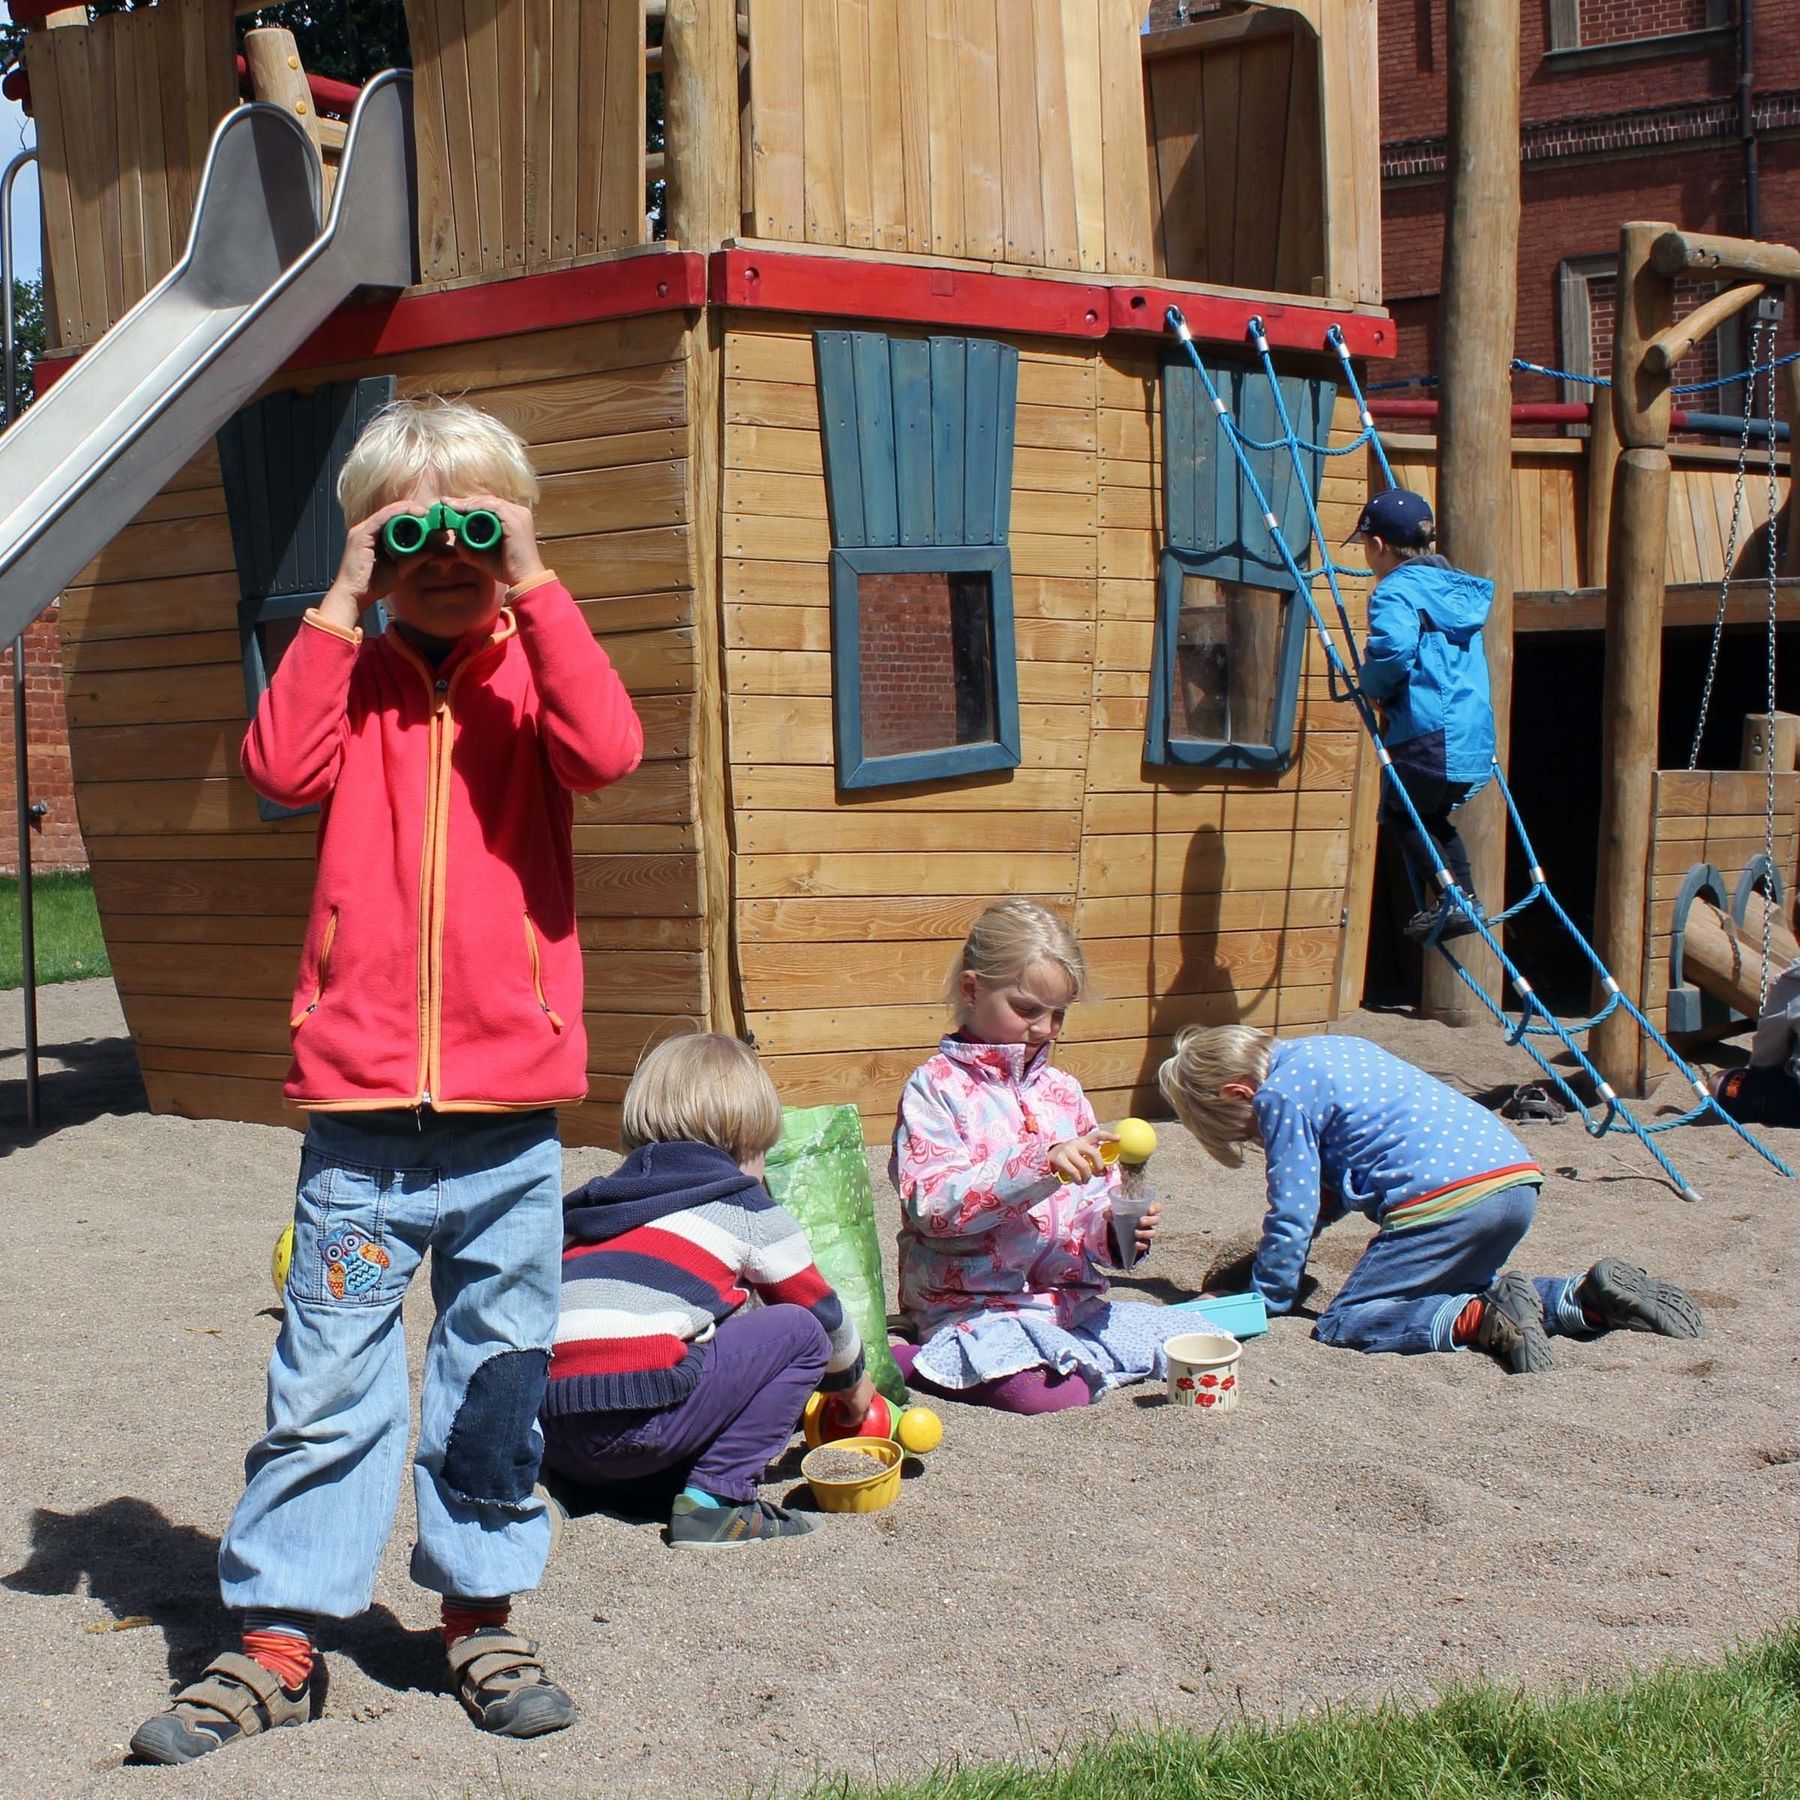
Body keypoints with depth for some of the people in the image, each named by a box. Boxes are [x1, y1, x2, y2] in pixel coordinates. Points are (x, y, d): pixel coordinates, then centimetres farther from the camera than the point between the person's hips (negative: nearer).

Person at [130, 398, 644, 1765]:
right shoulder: (354, 680, 7)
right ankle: (280, 1636, 13)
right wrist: (341, 606, -11)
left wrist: (533, 587, -14)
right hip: (361, 1110, 0)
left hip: (510, 1117, 0)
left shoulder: (531, 672, 4)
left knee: (498, 1380, 11)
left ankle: (482, 1612, 26)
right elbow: (281, 768, -13)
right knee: (324, 1382, 4)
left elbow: (609, 749, -18)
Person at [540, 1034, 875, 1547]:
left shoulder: (599, 1201, 28)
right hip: (638, 1422, -8)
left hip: (551, 1439, 8)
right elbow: (821, 1311, 22)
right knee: (799, 1331, 7)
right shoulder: (746, 1208, 11)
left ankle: (567, 1485, 16)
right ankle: (715, 1497, -4)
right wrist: (851, 1380, 43)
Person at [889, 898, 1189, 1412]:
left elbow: (1095, 1202, 17)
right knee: (1055, 1392, -31)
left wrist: (1115, 1231, -7)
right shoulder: (936, 1086, -6)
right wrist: (1041, 1164, -28)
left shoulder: (1061, 1090, 13)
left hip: (1070, 1299, 7)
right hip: (973, 1306, -7)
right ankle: (901, 1359, -8)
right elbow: (932, 1205, -20)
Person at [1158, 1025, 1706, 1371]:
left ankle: (1486, 1318, -25)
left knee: (1343, 1326, -4)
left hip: (1451, 1196, -9)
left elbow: (1293, 1216, -1)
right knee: (1450, 1294, 30)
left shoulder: (1281, 1095, 0)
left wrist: (1265, 1301, 11)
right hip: (1517, 1177, 9)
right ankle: (1589, 1298, 10)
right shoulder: (1320, 1053, 27)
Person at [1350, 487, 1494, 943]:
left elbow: (1394, 649, -26)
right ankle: (1465, 897, 15)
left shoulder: (1396, 590, -7)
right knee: (1433, 817, 24)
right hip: (1476, 739, 8)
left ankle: (1445, 901, 0)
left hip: (1426, 734, -8)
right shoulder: (1459, 588, 20)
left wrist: (1373, 686, -6)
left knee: (1401, 812, 10)